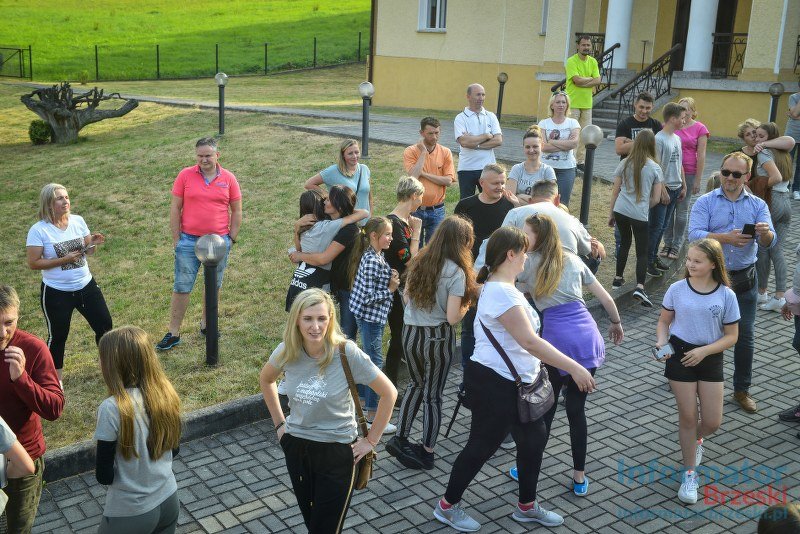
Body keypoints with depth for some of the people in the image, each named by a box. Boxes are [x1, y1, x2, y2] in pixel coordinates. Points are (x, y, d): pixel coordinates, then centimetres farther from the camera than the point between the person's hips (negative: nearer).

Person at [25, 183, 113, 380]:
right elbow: (33, 263, -15)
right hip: (57, 293, -4)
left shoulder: (78, 221, -2)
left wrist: (93, 243, -14)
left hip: (86, 286, 4)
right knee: (58, 336, 8)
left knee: (104, 325, 10)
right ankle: (55, 379, 27)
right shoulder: (38, 230, -15)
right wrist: (64, 260, -22)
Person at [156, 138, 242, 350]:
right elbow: (175, 208, 0)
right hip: (189, 241, -1)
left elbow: (236, 211, 6)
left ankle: (206, 325, 30)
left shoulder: (228, 178, 0)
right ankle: (173, 333, 9)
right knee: (182, 287, 1)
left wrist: (232, 238, 2)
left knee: (214, 286, 13)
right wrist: (176, 239, -3)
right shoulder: (185, 175, -3)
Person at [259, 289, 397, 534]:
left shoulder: (347, 353, -22)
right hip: (296, 447, 4)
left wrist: (371, 440, -8)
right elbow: (265, 380, 12)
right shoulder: (287, 351, -11)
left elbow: (388, 393, -13)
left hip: (337, 452, -4)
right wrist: (279, 422, 9)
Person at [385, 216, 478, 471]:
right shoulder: (456, 272, -16)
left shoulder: (419, 262, 1)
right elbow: (452, 317, -18)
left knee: (416, 384, 25)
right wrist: (467, 305, 0)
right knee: (432, 395, 10)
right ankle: (426, 453, 20)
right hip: (437, 338, -5)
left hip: (410, 333, 5)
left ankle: (400, 439, 24)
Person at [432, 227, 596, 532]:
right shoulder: (501, 293, -25)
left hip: (514, 383, 10)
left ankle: (527, 507, 34)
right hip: (495, 384, -10)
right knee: (481, 447, 5)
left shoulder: (501, 286, 10)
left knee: (535, 438, 17)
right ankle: (447, 506, 24)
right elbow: (529, 341, -30)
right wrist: (574, 367, -29)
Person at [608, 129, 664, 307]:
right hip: (640, 215, -3)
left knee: (625, 242, 25)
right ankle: (639, 287, -14)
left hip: (621, 211, 3)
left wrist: (611, 213, 16)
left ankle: (618, 278, 30)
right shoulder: (655, 168, -1)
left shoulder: (624, 164, 4)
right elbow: (656, 199, 1)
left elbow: (615, 191, 7)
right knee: (642, 252, 3)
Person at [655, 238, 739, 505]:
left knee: (712, 422, 4)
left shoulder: (726, 295, -9)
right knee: (687, 417, 4)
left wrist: (704, 351, -17)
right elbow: (664, 321, 4)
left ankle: (696, 439, 42)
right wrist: (661, 342, -15)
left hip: (710, 358, 1)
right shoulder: (677, 289, -7)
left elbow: (731, 335, -4)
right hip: (679, 355, -1)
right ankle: (690, 474, 21)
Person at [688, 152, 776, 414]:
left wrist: (765, 232, -33)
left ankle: (742, 390, 21)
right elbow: (694, 234, -18)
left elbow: (769, 242, -9)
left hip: (744, 279, 2)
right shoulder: (705, 202, -4)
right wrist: (727, 238, -32)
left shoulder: (758, 205, 3)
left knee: (744, 336, 6)